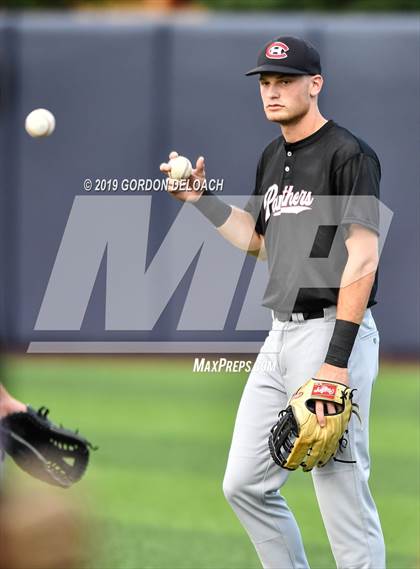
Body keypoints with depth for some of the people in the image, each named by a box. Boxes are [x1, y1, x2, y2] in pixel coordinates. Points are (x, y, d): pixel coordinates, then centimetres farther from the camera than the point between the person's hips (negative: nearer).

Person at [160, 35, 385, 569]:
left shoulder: (349, 155, -11)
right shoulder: (273, 157, 16)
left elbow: (362, 258, -18)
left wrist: (337, 360, -23)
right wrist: (201, 198, 13)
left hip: (333, 331, -9)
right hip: (280, 335, 9)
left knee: (342, 494, -10)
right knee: (244, 484, 11)